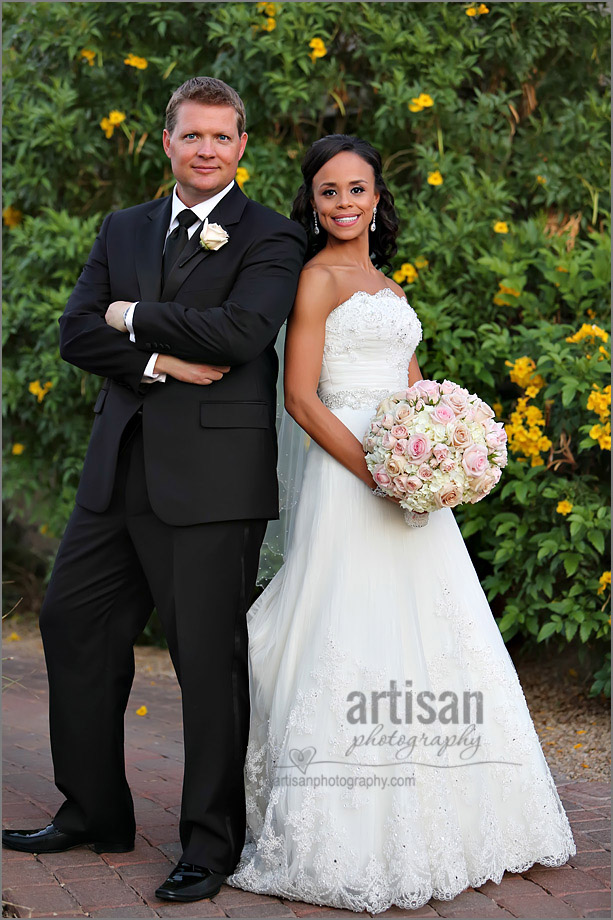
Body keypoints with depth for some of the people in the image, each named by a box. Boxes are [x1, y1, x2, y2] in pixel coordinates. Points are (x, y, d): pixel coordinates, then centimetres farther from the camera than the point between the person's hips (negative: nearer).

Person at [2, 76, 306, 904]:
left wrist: (132, 318, -8)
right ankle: (96, 813, 27)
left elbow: (242, 330, -19)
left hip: (212, 479, -6)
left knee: (209, 657, -2)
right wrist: (159, 361, -11)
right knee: (73, 626, 12)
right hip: (119, 469, 7)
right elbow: (76, 332, 6)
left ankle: (212, 843, 12)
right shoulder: (124, 229, 16)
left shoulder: (270, 239, -1)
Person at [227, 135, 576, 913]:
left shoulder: (385, 286, 19)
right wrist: (376, 472, -21)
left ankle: (413, 830, 22)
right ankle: (348, 842, 0)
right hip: (349, 474, -8)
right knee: (354, 639, -9)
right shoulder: (318, 277, -4)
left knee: (425, 640, 10)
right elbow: (300, 396, -12)